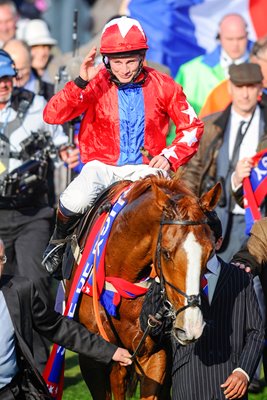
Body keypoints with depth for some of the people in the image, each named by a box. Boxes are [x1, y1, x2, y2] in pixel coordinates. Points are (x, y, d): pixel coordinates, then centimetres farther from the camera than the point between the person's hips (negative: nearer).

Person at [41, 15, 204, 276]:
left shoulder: (163, 86, -1)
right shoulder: (95, 85, -5)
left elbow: (191, 127, 8)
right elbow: (52, 115, -14)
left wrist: (170, 155, -8)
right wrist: (80, 83, -25)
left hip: (144, 167, 0)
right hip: (101, 165, 0)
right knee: (74, 202, -30)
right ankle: (59, 241, 7)